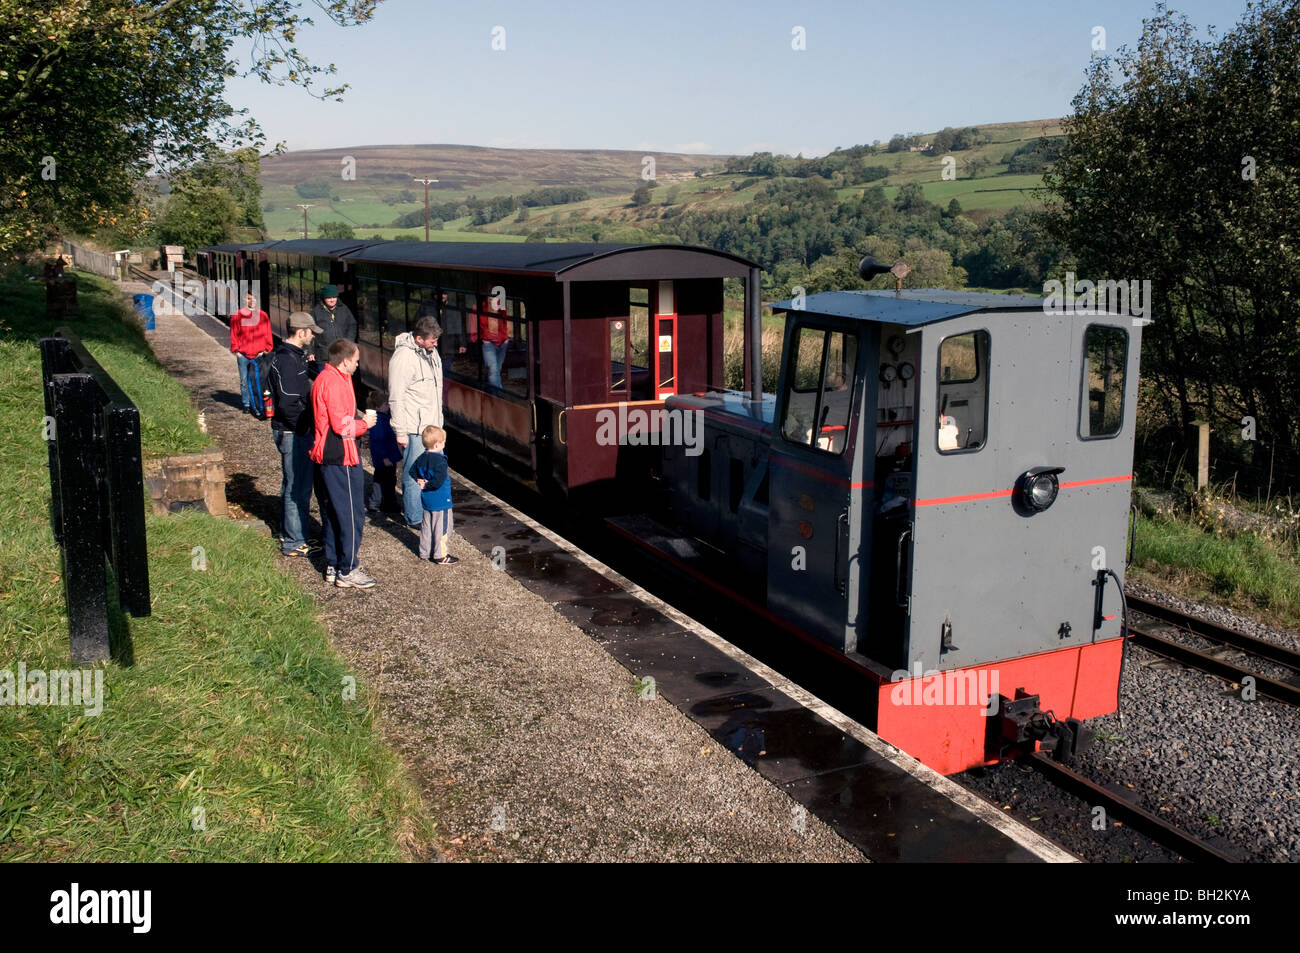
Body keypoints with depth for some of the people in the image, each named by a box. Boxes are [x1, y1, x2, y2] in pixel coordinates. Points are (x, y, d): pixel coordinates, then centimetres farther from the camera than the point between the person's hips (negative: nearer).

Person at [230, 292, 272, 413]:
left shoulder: (263, 316, 8)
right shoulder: (237, 316, 6)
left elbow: (267, 334, 11)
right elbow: (234, 335, 9)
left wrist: (266, 349, 3)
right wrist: (236, 350, 2)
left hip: (259, 354, 0)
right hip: (243, 355, 0)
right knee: (244, 381, 3)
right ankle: (246, 404, 12)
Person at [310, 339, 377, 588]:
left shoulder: (324, 378, 13)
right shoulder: (335, 382, -19)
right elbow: (342, 425, -22)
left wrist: (358, 421, 11)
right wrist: (364, 423, -6)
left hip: (328, 456, 11)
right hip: (341, 458, -11)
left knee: (334, 511, 17)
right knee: (351, 514, -3)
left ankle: (333, 566, 26)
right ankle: (347, 571, 4)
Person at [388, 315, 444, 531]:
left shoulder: (430, 351, 8)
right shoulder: (403, 357, -19)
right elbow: (395, 398, -18)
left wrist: (439, 420, 23)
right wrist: (400, 431, -17)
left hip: (432, 424, 9)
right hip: (413, 428, -9)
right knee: (414, 473, -1)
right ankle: (414, 518, 11)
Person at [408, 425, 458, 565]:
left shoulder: (421, 458, 3)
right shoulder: (440, 460, -24)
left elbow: (412, 472, 13)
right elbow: (438, 481, -30)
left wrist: (419, 481, 1)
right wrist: (426, 485, -15)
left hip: (426, 501, 8)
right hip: (441, 501, -8)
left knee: (426, 526, 18)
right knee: (442, 528, 3)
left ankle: (425, 552, 27)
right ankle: (440, 555, 8)